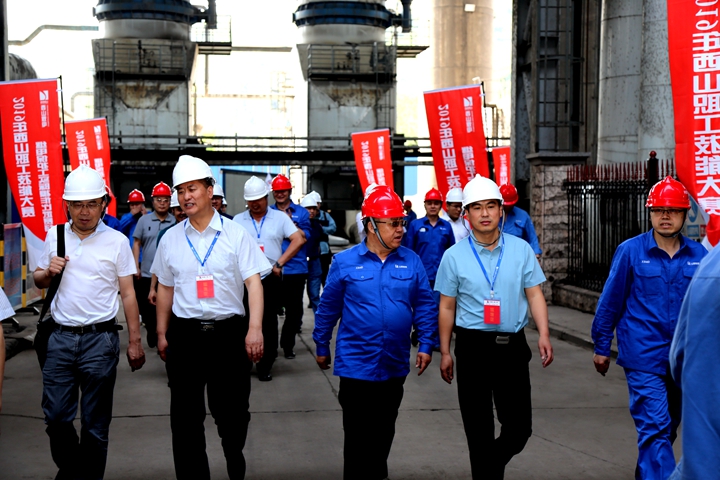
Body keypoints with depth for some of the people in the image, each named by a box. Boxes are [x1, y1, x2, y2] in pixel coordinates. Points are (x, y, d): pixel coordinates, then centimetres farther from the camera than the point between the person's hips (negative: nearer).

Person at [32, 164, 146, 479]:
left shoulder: (117, 241, -3)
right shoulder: (55, 236, 6)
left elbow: (128, 294, -1)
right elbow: (38, 280, 17)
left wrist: (135, 342, -3)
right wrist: (48, 272, -6)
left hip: (100, 339, -3)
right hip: (61, 337, 3)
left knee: (95, 423, 5)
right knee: (55, 416, 8)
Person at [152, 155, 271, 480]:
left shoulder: (236, 234, -2)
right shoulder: (170, 239, 7)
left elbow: (254, 282, -8)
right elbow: (165, 289, 14)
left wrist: (255, 328, -18)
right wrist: (162, 334, 13)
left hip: (229, 331, -2)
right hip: (185, 334, 2)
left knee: (232, 410, 7)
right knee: (185, 415, 6)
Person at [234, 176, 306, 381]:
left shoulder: (280, 217, 4)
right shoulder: (238, 220, 8)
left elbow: (299, 239, -2)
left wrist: (279, 263, -8)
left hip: (270, 278, -1)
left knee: (269, 322, 3)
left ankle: (266, 365, 11)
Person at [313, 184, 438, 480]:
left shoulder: (411, 262, -1)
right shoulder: (344, 262, -7)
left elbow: (425, 305, 5)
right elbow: (328, 308, 1)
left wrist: (426, 345, -1)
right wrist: (321, 347, 6)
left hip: (395, 365, 3)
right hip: (356, 365, -3)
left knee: (383, 433, 18)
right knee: (358, 436, 3)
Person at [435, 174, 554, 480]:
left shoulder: (521, 249, 4)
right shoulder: (454, 256, 1)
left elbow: (534, 295, 4)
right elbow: (447, 308, 4)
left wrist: (543, 335, -9)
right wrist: (445, 353, 4)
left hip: (512, 345, 1)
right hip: (473, 346, -1)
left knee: (519, 426, 5)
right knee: (478, 429, 5)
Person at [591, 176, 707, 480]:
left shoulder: (698, 255, 1)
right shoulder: (630, 251, -7)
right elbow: (610, 301, -1)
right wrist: (601, 347, 2)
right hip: (644, 356, -4)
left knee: (668, 428, 17)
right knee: (655, 428, -10)